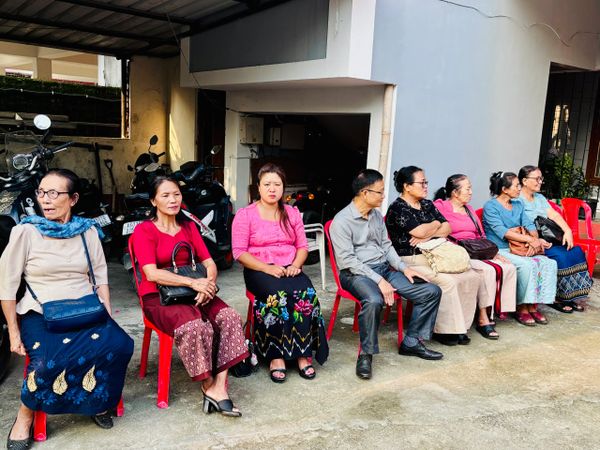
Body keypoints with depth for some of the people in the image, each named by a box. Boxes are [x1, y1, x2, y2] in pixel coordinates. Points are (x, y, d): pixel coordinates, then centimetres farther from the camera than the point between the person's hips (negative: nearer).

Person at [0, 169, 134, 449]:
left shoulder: (87, 231, 5)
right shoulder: (25, 231, -5)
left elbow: (100, 275, 11)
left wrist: (108, 315, 2)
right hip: (41, 313, -3)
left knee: (119, 344, -23)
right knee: (49, 361, -31)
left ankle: (97, 400, 5)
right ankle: (24, 419, -1)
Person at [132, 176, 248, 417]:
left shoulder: (189, 227, 15)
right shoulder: (143, 230, -2)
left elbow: (209, 263, 7)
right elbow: (151, 274, -15)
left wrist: (208, 284, -16)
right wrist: (193, 282, -24)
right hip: (157, 296, -5)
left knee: (229, 318, -23)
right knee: (195, 327, -34)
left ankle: (219, 386, -23)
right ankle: (209, 386, -15)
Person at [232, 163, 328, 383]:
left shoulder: (292, 213, 14)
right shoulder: (245, 215, 1)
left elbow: (303, 246, 12)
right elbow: (239, 252, -6)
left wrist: (295, 266, -10)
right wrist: (267, 268, -19)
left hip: (290, 268, 3)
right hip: (259, 270, -3)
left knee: (307, 295, -29)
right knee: (278, 297, -35)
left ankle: (303, 353, -19)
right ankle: (276, 355, -21)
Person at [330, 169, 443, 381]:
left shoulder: (377, 215, 13)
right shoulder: (342, 221, -11)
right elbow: (347, 260, -17)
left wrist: (404, 268, 2)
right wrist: (379, 281, -23)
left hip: (384, 268, 8)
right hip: (356, 273, -7)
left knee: (432, 291, -5)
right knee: (374, 300, -40)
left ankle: (411, 342, 9)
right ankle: (366, 354, -18)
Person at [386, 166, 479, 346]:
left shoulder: (427, 204, 17)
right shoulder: (398, 208, -7)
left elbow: (447, 228, 8)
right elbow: (420, 231, -19)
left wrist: (428, 235, -11)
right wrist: (436, 224, 1)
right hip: (410, 261, -7)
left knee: (471, 276, -10)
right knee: (448, 282, -27)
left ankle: (459, 326, -3)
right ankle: (444, 330, -12)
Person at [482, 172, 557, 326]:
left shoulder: (518, 205, 17)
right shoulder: (490, 206, -6)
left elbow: (529, 225, 8)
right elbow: (502, 231, -18)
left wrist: (536, 240, -15)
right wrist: (529, 239, -23)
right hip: (499, 250, -7)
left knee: (549, 263, -14)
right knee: (527, 265, -31)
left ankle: (533, 306, -9)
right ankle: (521, 308, -17)